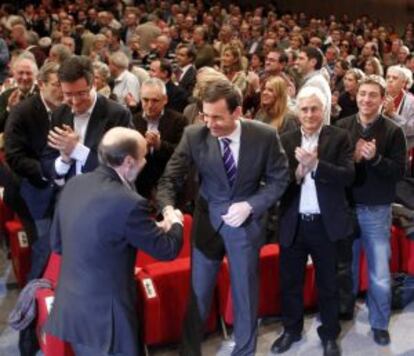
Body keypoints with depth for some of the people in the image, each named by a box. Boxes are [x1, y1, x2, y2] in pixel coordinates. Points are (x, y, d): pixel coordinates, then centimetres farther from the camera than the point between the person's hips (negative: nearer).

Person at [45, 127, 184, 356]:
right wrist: (175, 223, 9)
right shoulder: (128, 203, -24)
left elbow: (57, 244, 10)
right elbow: (167, 250, -11)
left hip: (69, 307, 7)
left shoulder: (74, 185, -2)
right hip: (103, 315, -7)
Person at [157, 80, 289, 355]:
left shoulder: (265, 135, -16)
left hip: (246, 222, 0)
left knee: (245, 292, 14)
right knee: (198, 293, 10)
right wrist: (168, 208, -32)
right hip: (208, 219, 1)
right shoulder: (194, 135, -15)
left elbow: (279, 179, -5)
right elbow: (170, 178, -11)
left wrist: (250, 205, -19)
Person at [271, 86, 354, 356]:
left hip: (326, 223, -2)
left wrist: (316, 164, -25)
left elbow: (348, 176, -15)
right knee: (290, 281, 15)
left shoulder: (339, 137, -3)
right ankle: (291, 330, 36)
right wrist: (299, 170, -22)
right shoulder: (286, 140, 3)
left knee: (328, 283, 13)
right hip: (293, 223, 2)